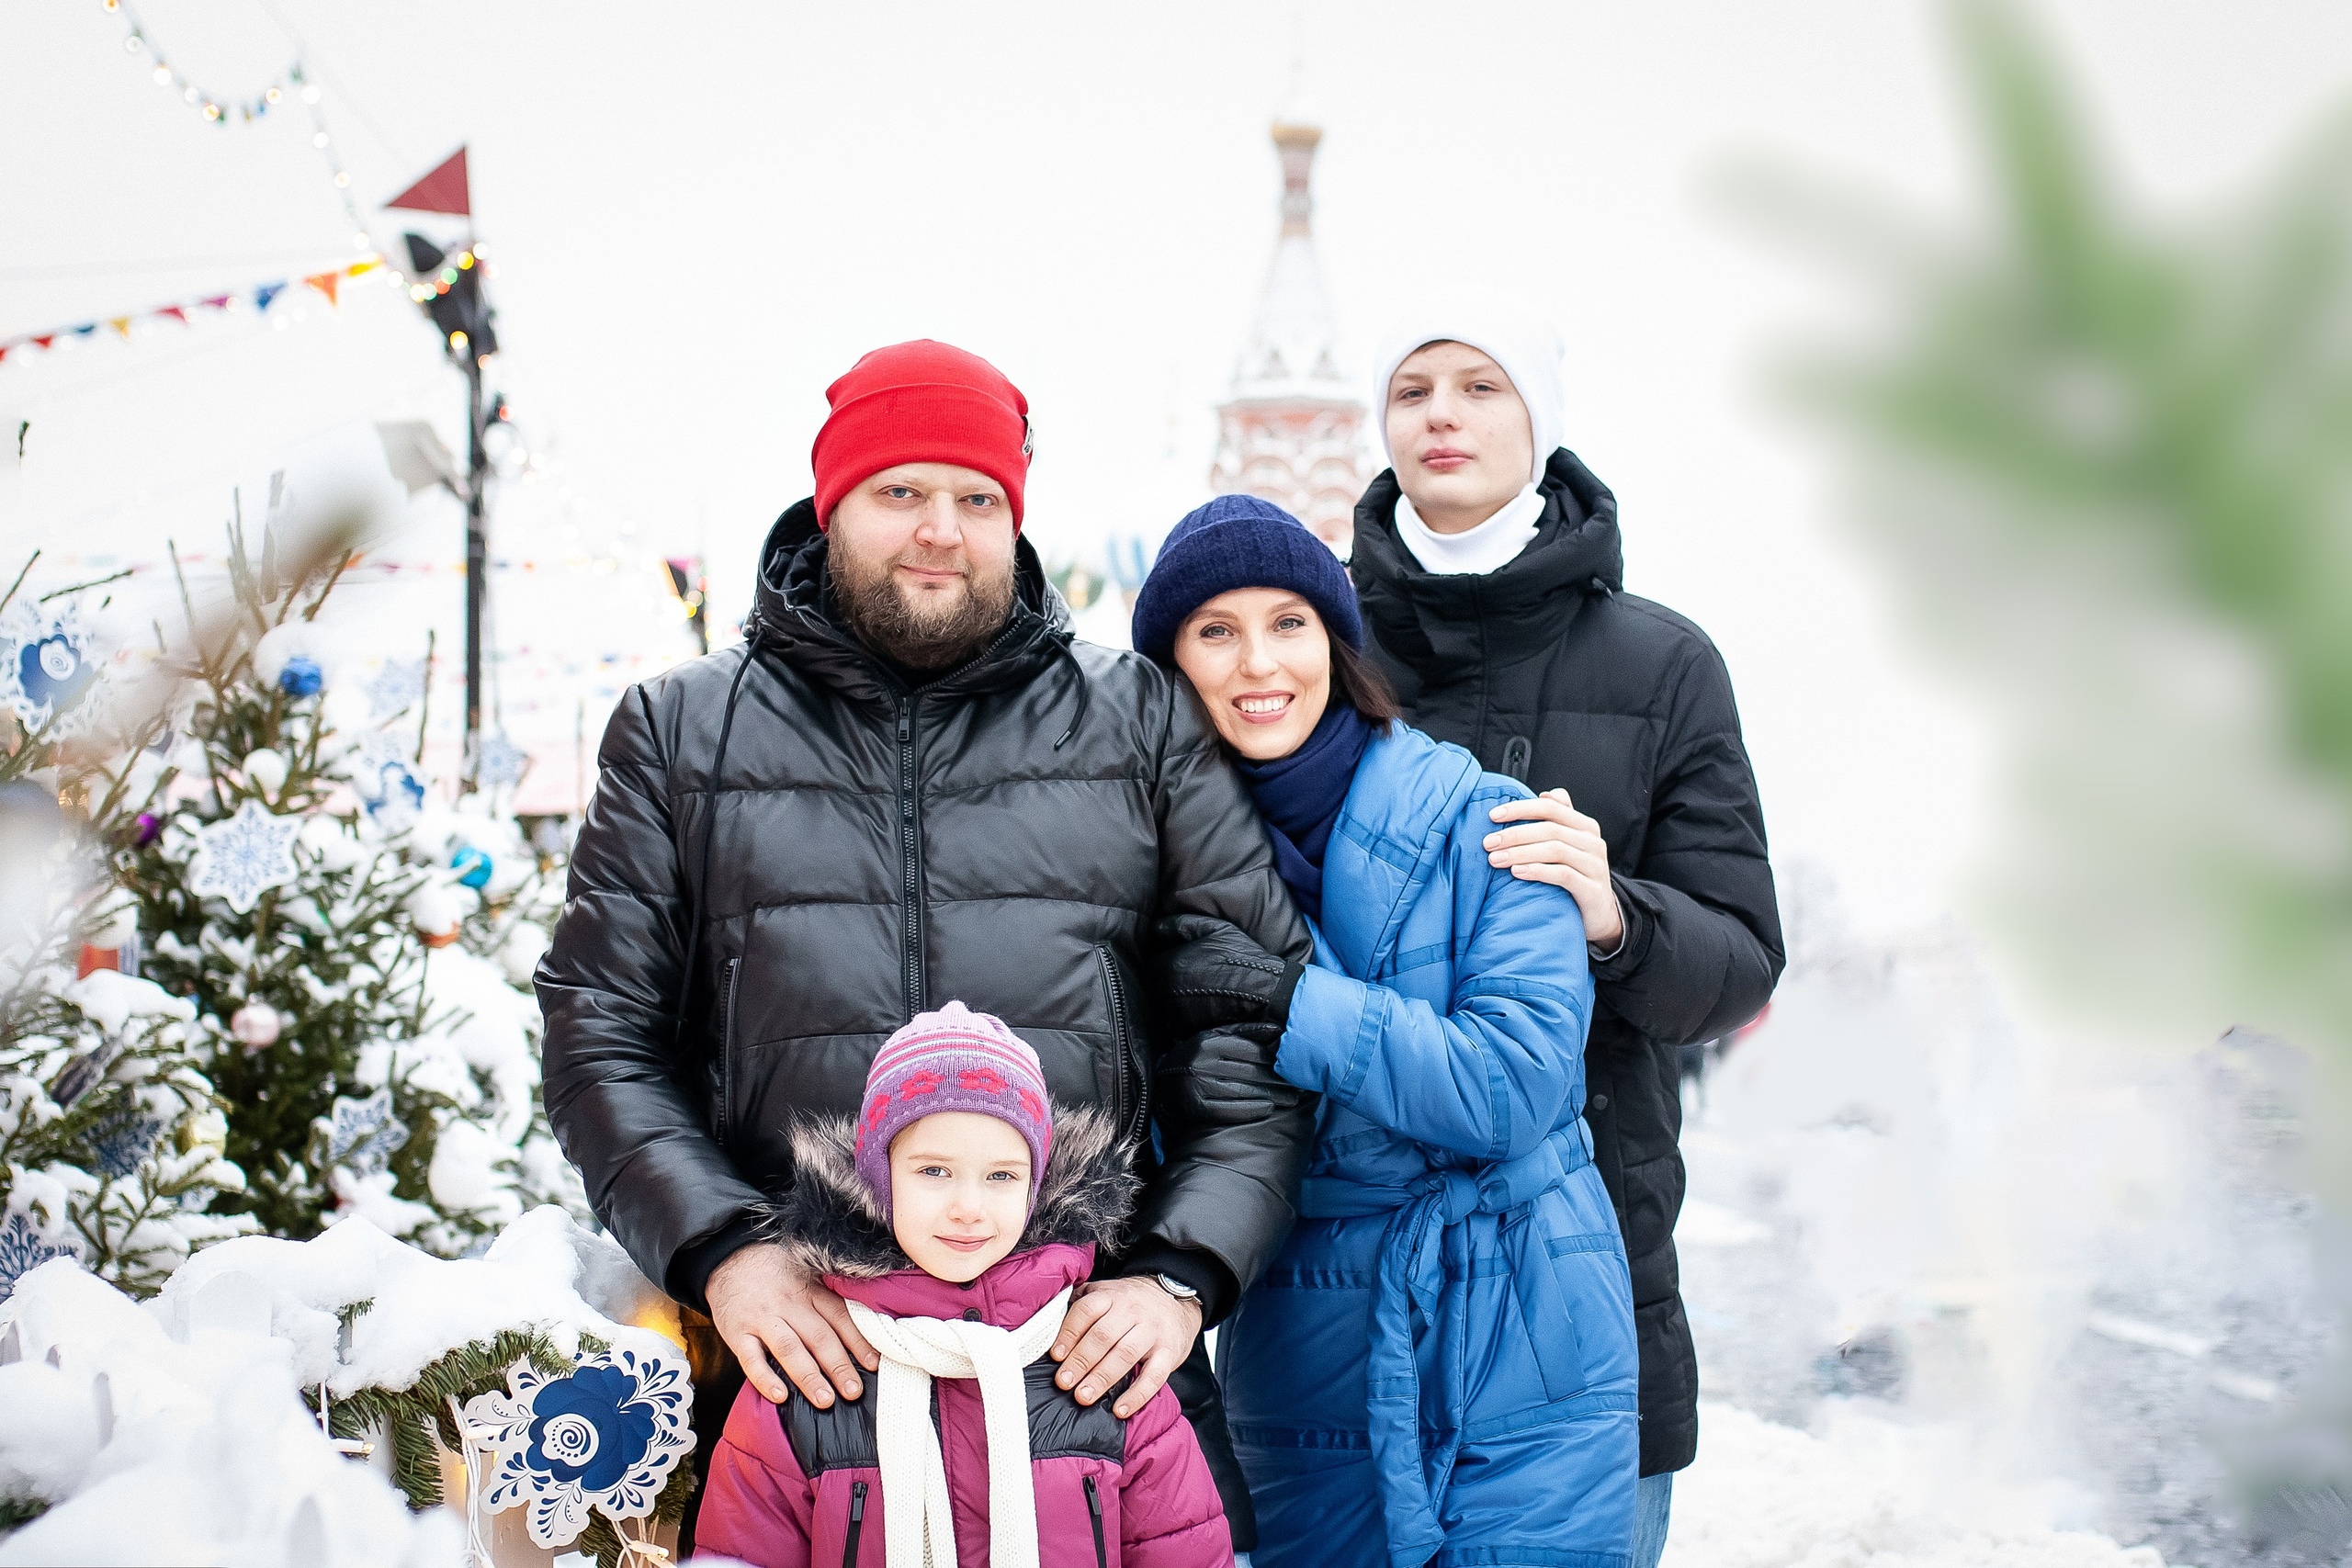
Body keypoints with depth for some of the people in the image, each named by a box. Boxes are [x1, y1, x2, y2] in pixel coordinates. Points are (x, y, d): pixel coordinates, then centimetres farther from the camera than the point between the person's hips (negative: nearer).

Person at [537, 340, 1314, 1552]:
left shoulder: (1142, 723, 11)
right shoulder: (681, 732, 12)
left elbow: (1260, 1022, 6)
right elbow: (600, 1031, 6)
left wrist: (1183, 1272, -7)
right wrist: (718, 1248, -9)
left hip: (1100, 1342, 0)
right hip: (800, 1352, 0)